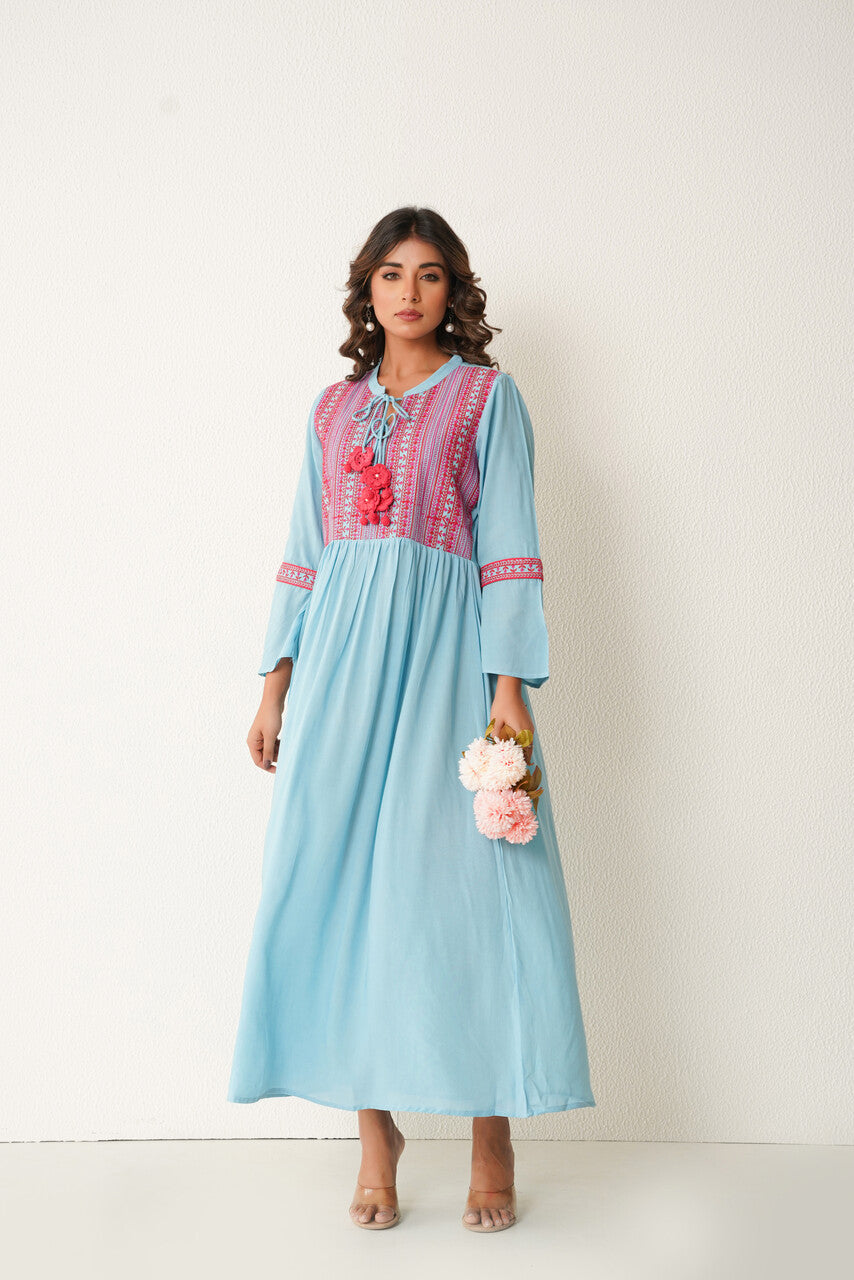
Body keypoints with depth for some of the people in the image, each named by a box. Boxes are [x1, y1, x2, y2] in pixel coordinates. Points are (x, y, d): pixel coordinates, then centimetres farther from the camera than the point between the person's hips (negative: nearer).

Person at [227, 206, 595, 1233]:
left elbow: (507, 545, -2)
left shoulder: (485, 394, 7)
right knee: (339, 878, -1)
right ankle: (374, 1124, 9)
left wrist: (509, 687, -11)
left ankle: (492, 1131, 5)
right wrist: (276, 684, 9)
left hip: (445, 647, -4)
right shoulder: (335, 407, 18)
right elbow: (306, 554, 16)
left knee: (460, 877, -6)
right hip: (341, 648, 4)